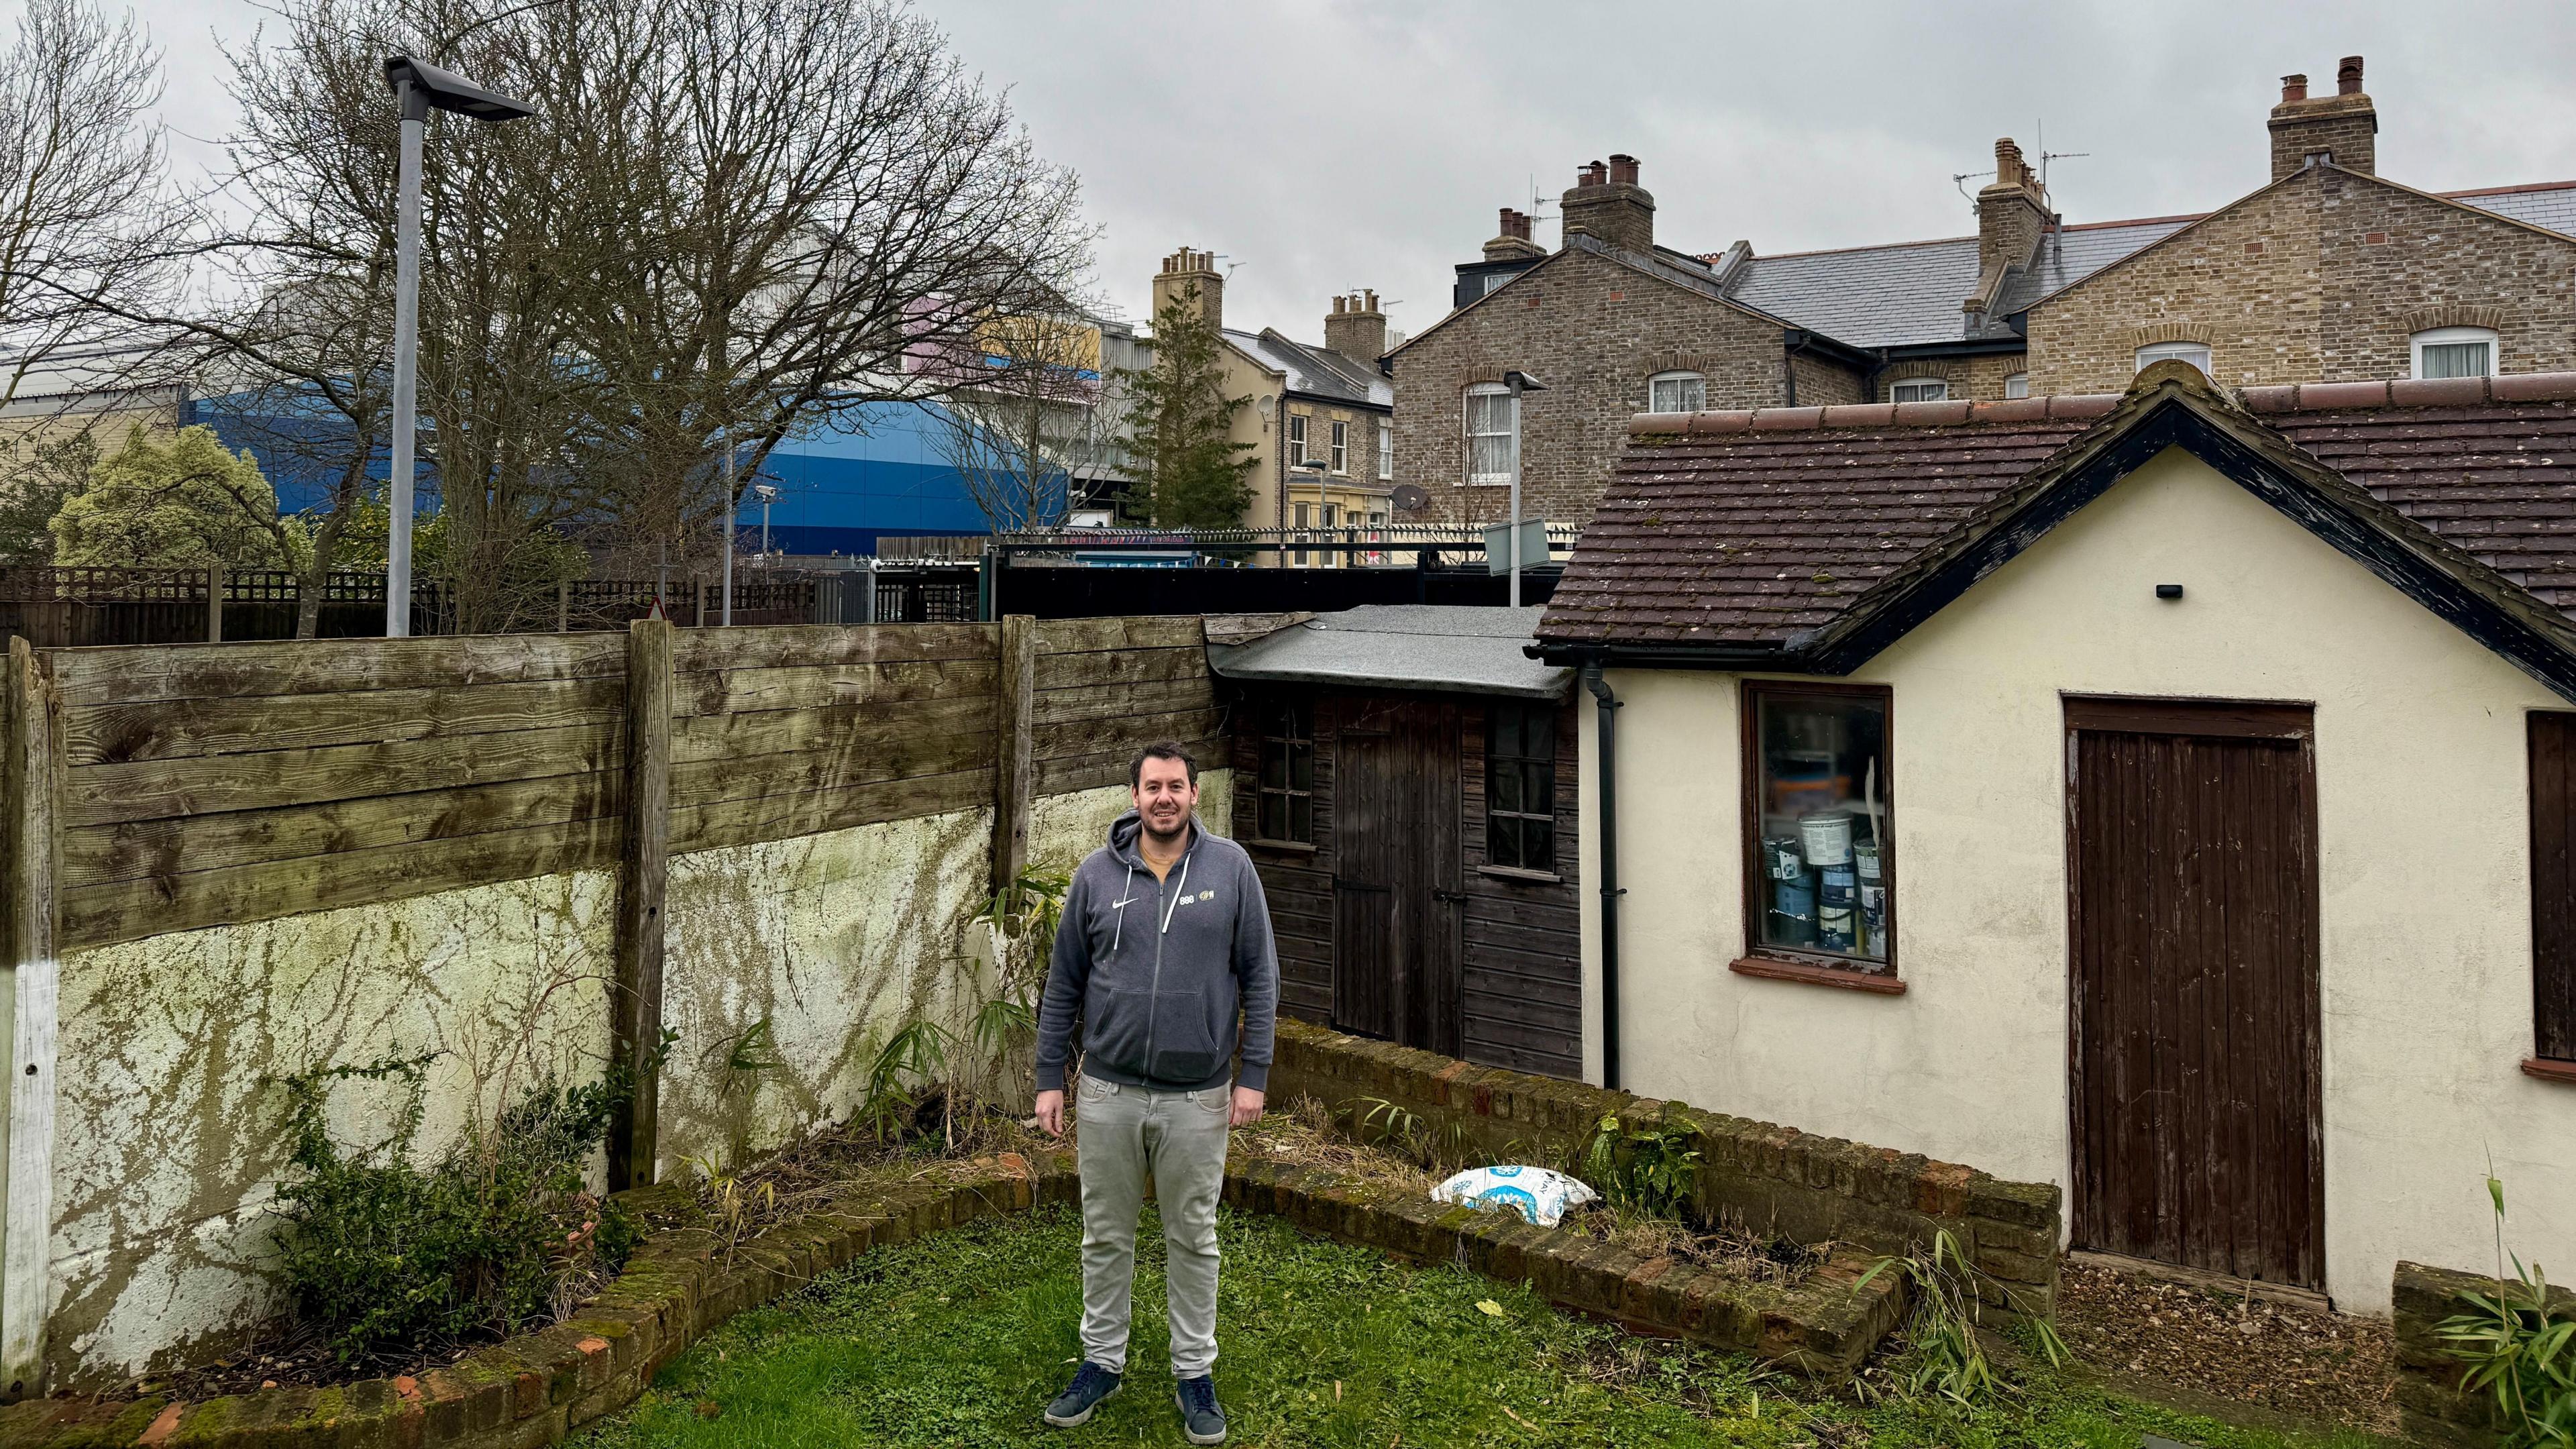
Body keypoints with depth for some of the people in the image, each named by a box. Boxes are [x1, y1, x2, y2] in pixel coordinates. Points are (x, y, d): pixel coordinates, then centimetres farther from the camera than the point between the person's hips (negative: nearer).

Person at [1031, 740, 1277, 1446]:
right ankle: (1102, 1361, 33)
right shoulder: (1097, 874, -2)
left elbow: (1259, 978, -3)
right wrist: (1050, 1078, 3)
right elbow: (1063, 984, 4)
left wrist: (1253, 1075, -6)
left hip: (1198, 1097, -1)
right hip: (1108, 1091, 1)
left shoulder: (1231, 867, -6)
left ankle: (1194, 1373, 28)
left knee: (1193, 1239, 12)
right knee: (1106, 1235, 14)